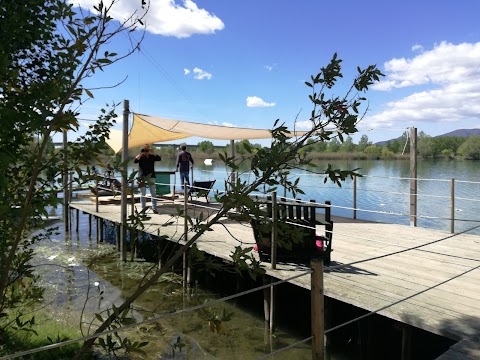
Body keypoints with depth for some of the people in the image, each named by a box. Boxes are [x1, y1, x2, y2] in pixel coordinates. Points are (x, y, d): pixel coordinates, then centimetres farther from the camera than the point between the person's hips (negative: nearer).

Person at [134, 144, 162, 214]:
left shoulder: (152, 156, 6)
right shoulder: (140, 157, 2)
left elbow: (159, 158, -10)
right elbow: (135, 161, -16)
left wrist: (152, 153, -17)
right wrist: (141, 153, -19)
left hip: (151, 176, 1)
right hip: (142, 177, -1)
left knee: (153, 193, 1)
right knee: (143, 194, 3)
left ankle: (154, 208, 6)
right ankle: (143, 208, 9)